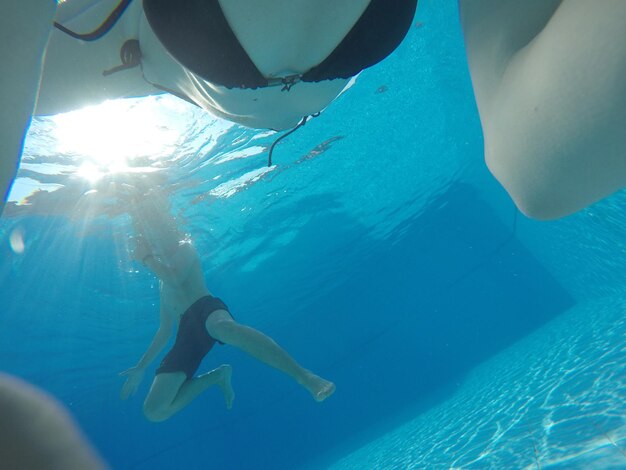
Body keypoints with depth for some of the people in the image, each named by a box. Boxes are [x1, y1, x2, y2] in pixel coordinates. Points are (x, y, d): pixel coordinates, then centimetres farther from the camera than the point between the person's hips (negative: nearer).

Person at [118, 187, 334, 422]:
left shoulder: (184, 248, 18)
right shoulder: (163, 282, 35)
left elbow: (176, 278, -6)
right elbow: (165, 329, 35)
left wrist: (147, 258, 10)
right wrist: (141, 367, 34)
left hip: (205, 308, -6)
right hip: (186, 332, 7)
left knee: (223, 326, -46)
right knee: (154, 411, -9)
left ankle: (305, 376, -49)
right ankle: (217, 375, 7)